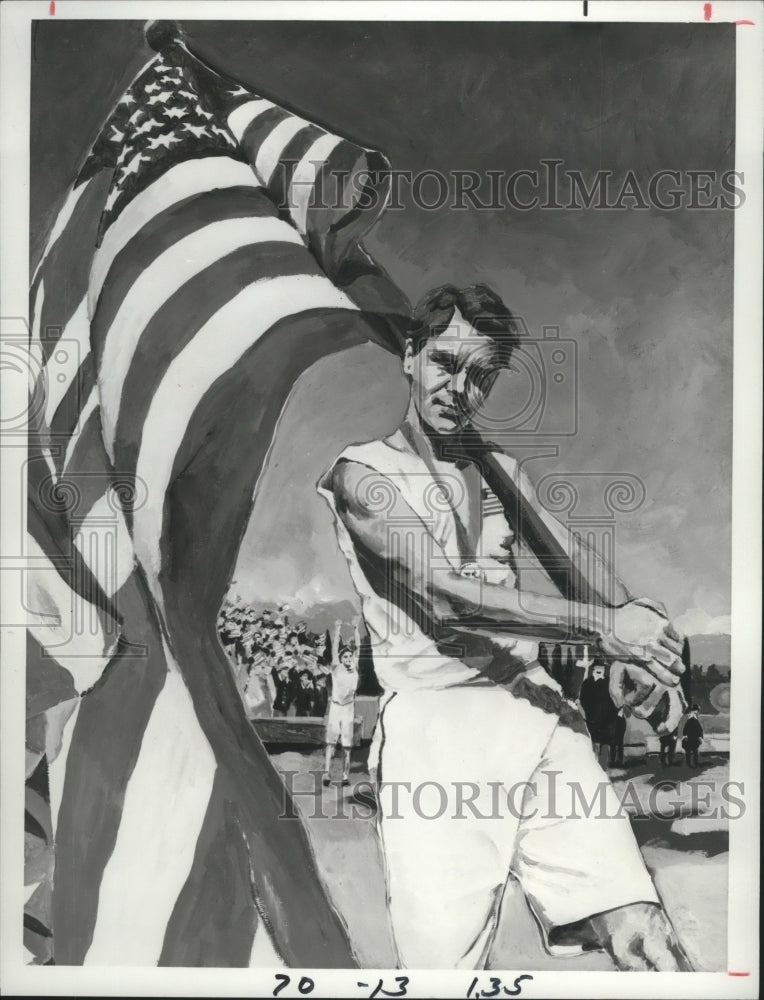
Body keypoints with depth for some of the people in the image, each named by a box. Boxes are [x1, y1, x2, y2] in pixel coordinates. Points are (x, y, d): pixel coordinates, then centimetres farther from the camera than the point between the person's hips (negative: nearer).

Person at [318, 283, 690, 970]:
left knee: (643, 939, -10)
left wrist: (635, 655, -8)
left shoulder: (503, 471, 20)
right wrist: (603, 627, -17)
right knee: (446, 969, -8)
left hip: (540, 713, 4)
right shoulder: (363, 475, 2)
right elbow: (451, 596, -12)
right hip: (435, 724, -4)